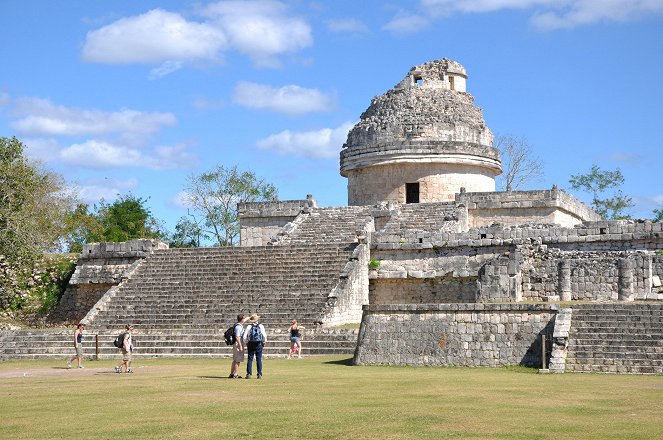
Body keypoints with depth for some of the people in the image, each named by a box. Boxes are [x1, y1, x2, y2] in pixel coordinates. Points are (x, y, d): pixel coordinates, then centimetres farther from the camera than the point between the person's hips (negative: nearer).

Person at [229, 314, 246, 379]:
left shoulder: (238, 324, 11)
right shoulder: (238, 327, -18)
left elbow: (244, 320, 32)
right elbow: (237, 337, -23)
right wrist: (240, 346, -25)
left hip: (236, 345, 10)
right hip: (238, 344, -10)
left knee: (235, 360, 14)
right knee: (238, 360, -6)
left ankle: (231, 374, 19)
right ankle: (235, 375, -6)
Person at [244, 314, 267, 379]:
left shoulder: (249, 327, -1)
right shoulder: (261, 326, -2)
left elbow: (245, 336, -3)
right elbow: (264, 335, -4)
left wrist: (247, 343, 10)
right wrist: (264, 342, 10)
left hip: (251, 344, 0)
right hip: (259, 344, 0)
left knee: (250, 359, 4)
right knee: (259, 359, 3)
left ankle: (249, 374, -1)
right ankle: (259, 374, 0)